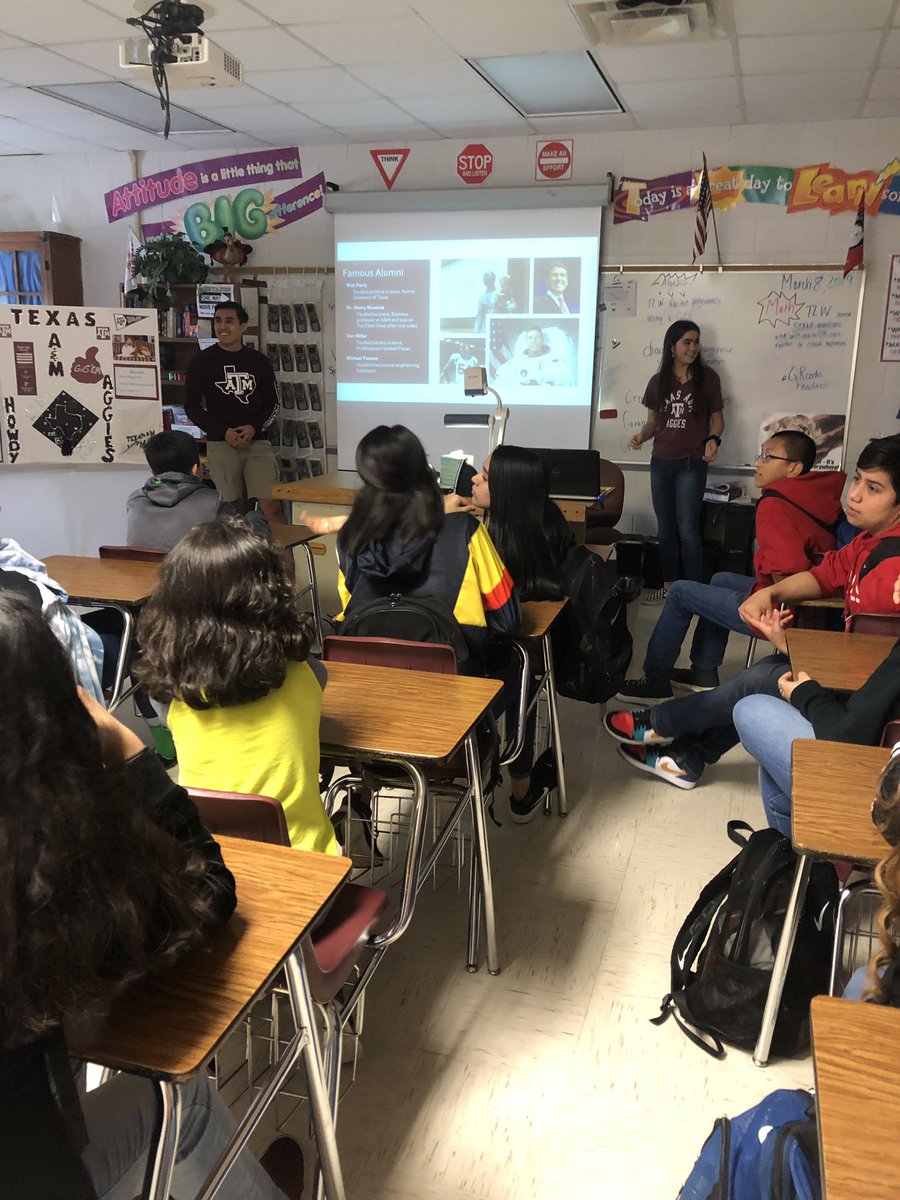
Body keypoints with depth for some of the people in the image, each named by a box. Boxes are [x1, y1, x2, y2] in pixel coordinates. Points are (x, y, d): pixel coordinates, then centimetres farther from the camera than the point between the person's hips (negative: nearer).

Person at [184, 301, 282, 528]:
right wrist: (223, 432, -10)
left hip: (257, 441, 1)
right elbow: (192, 406, 3)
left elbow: (272, 402, 12)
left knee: (271, 504, -10)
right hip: (220, 444, -1)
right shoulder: (202, 361, 4)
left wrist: (255, 428, -7)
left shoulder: (259, 361, 9)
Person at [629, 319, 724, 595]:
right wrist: (641, 436, -8)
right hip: (660, 463, 4)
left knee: (687, 529, -10)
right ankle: (669, 586, 18)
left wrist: (713, 439, -17)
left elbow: (717, 418, 3)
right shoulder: (658, 382, 8)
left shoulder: (707, 377, -1)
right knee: (665, 529, 9)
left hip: (692, 464, -4)